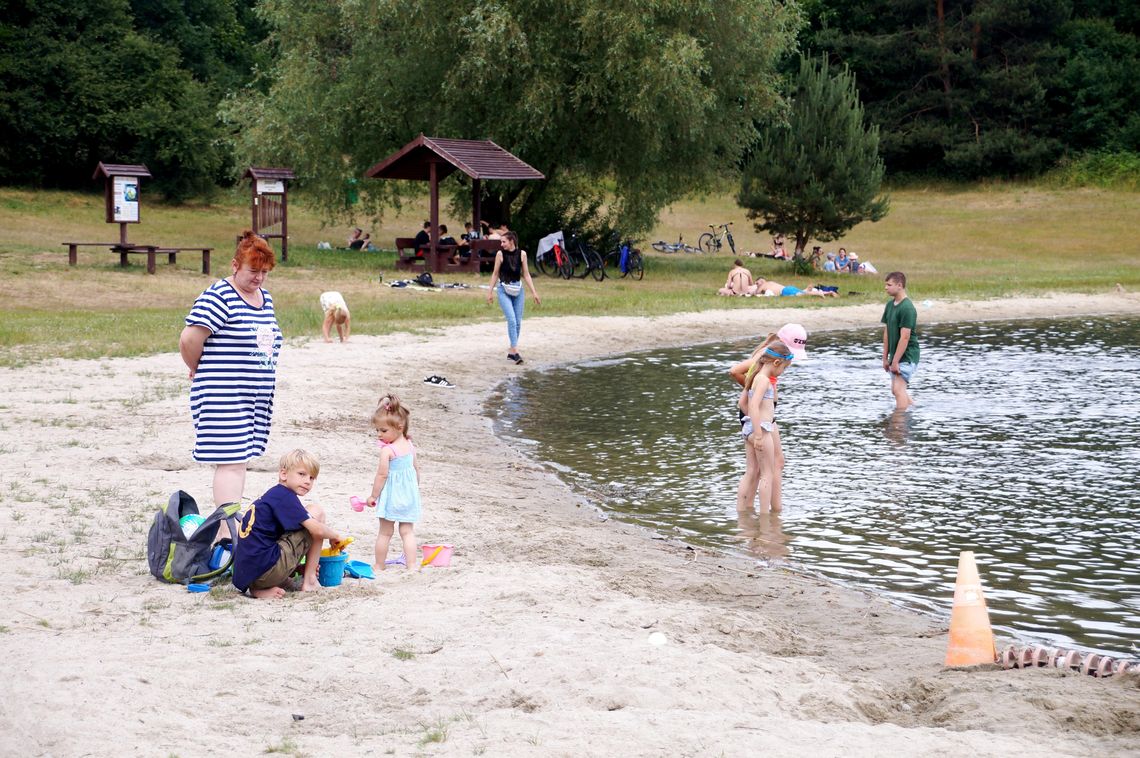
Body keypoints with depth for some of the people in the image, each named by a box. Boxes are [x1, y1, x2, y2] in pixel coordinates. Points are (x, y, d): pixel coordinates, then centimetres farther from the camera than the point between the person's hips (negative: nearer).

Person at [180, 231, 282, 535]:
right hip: (223, 396, -8)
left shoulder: (265, 298, 14)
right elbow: (189, 340, -20)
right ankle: (228, 534, -11)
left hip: (257, 395, 8)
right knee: (230, 462, -11)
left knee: (240, 459, 12)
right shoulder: (219, 296, -14)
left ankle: (230, 524, 20)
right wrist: (199, 371, -2)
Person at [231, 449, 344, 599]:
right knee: (316, 513, 4)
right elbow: (317, 530, -11)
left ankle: (260, 589, 12)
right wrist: (334, 535, 12)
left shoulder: (271, 495, 23)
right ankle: (309, 581, 6)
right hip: (267, 569, -8)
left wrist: (299, 568, 20)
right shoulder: (285, 496, -4)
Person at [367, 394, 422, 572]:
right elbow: (416, 468, 12)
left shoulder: (387, 450, -18)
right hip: (409, 492, 6)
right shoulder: (409, 446, 3)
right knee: (407, 531, 8)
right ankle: (411, 565, 0)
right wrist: (415, 489, 24)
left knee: (385, 532, 7)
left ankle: (379, 567, 16)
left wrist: (373, 496, -8)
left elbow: (382, 474, -17)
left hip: (391, 494, -6)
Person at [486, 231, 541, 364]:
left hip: (518, 290, 3)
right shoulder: (500, 254, -5)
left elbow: (526, 274, 6)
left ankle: (511, 351, 15)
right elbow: (495, 274, 4)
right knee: (512, 320, -15)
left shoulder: (522, 254, 0)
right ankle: (515, 351, -17)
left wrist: (534, 292, 4)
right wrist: (490, 291, 4)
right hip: (504, 291, -3)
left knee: (518, 322, 4)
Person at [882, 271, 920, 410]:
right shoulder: (890, 305, 8)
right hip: (896, 356, 9)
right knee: (895, 389, 16)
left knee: (898, 389, -16)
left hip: (907, 356, -9)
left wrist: (895, 361, -21)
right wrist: (885, 358, 10)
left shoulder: (907, 308, -19)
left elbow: (905, 337, -21)